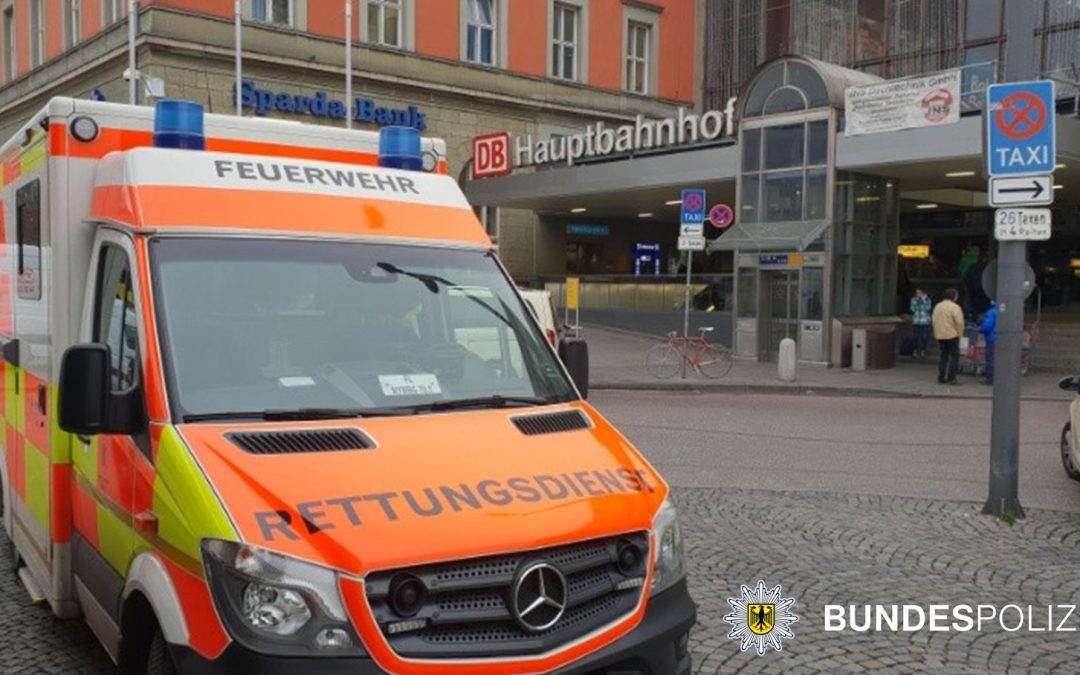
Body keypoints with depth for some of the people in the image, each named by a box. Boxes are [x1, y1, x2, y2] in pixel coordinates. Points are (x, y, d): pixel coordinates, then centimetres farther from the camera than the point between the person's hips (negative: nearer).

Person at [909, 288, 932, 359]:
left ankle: (923, 352, 9)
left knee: (925, 337, -2)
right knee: (917, 337, -1)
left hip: (925, 322, -1)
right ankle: (916, 351, 7)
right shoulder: (913, 300, 5)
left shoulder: (927, 299, 1)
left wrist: (924, 300, -14)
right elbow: (912, 309, -5)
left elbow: (928, 308, -14)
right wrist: (916, 301, -10)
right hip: (916, 322, 1)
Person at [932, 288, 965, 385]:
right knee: (954, 357, -1)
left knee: (943, 357, 13)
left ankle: (941, 378, 11)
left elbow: (933, 320, 12)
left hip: (940, 336, 7)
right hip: (952, 335, -7)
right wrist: (959, 333, -6)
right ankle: (951, 378, -7)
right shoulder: (954, 307, -13)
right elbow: (959, 322, -19)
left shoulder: (938, 306, 11)